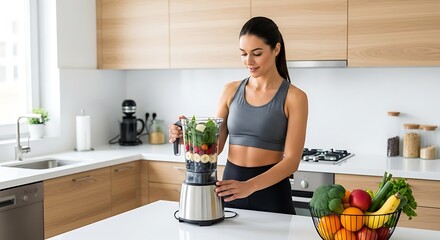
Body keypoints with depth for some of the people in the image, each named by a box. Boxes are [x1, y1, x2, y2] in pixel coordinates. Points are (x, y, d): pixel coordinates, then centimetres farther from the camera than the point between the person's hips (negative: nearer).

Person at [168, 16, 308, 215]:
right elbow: (214, 145, 5)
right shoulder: (231, 90, 4)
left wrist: (249, 186, -28)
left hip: (271, 191, -3)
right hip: (231, 188, 4)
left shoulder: (294, 97, -8)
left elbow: (292, 160, -15)